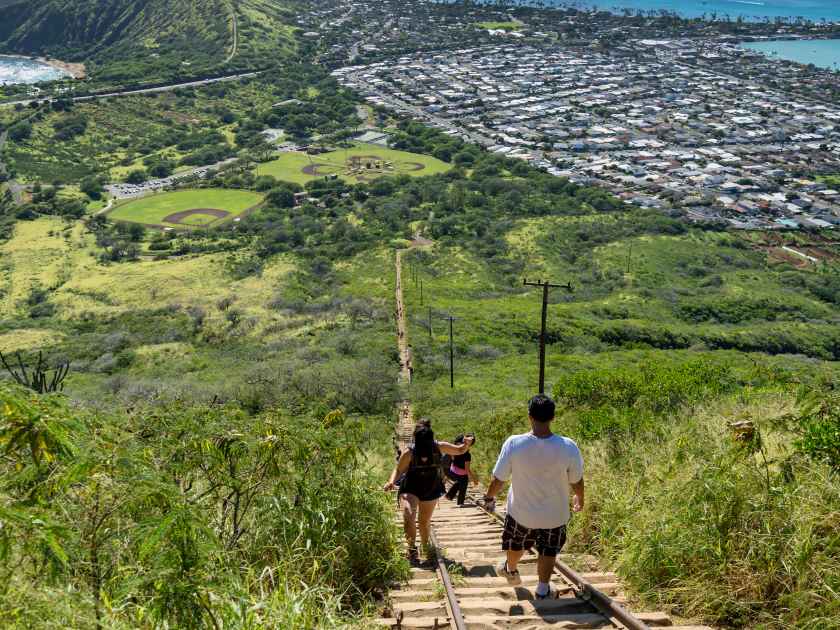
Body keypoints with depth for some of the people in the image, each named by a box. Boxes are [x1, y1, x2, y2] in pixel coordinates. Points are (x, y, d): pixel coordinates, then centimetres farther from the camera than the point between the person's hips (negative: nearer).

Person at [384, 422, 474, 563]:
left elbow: (459, 451, 0)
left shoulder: (439, 447, -14)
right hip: (411, 489, -3)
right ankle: (412, 548, -18)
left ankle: (425, 546, 44)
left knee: (425, 521, 19)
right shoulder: (409, 452, -21)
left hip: (431, 489, 3)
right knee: (408, 515, -29)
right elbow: (398, 470, -10)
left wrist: (467, 444, -21)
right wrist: (392, 482, -28)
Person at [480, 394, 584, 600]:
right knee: (548, 551, 24)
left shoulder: (513, 444, -27)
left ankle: (511, 571, 55)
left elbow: (499, 478, -15)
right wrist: (579, 499, 13)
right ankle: (542, 590, 37)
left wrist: (489, 498, 6)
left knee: (517, 544, 30)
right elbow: (576, 481, -10)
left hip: (521, 511, 1)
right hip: (554, 514, -1)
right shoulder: (568, 447, -26)